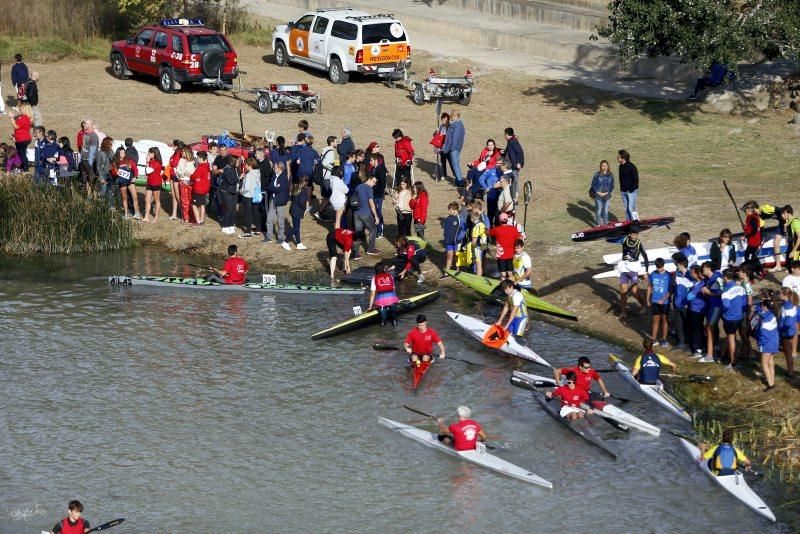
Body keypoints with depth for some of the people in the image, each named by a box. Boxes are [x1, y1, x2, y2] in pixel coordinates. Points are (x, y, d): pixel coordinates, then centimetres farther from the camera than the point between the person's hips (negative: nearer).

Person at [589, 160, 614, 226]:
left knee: (606, 211, 8)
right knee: (599, 210, 2)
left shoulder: (611, 175, 1)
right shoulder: (597, 175, -6)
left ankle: (605, 224, 19)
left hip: (607, 195, 2)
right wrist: (598, 192, -9)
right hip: (598, 196, -2)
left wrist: (607, 193, -7)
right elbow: (593, 184, -1)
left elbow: (612, 186, 5)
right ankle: (598, 224, 12)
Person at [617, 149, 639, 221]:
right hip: (623, 191, 8)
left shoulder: (631, 167, -18)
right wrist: (621, 187, 9)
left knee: (631, 208, -9)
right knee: (626, 208, 12)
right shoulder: (621, 166, 6)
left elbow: (636, 180, -16)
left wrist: (631, 190, -16)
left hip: (631, 191, -8)